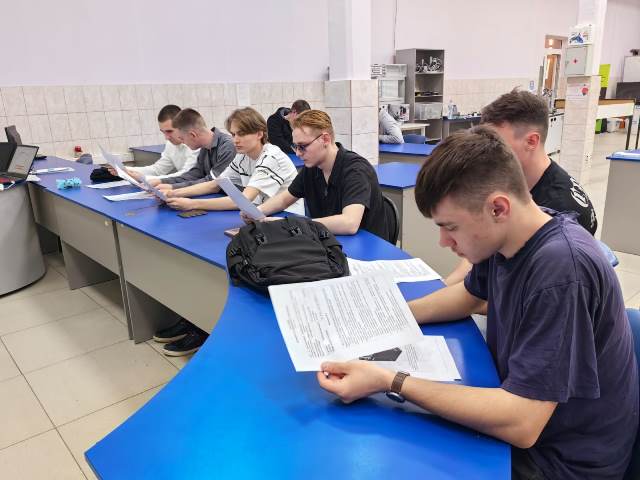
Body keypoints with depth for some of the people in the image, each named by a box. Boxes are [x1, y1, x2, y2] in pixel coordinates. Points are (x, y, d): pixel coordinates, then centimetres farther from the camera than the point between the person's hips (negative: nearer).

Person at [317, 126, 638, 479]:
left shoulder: (562, 270, -33)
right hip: (516, 406, 7)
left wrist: (389, 382, -31)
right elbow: (471, 294, 12)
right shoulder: (506, 235, -8)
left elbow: (520, 424, -33)